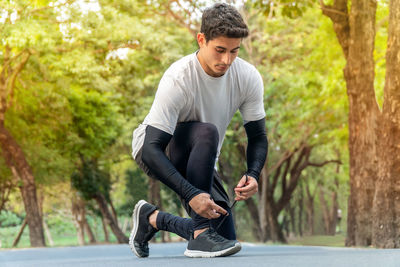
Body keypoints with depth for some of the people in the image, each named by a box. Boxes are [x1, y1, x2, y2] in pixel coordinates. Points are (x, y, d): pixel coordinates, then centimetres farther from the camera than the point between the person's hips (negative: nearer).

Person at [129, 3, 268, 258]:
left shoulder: (249, 77, -16)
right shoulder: (178, 79, -31)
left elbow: (258, 137, -7)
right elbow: (152, 149, -35)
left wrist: (253, 175, -29)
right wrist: (191, 194, -47)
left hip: (198, 161, 6)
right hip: (152, 152, -6)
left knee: (225, 237, -3)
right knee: (207, 132, -37)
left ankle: (152, 218, 19)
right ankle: (200, 236, -33)